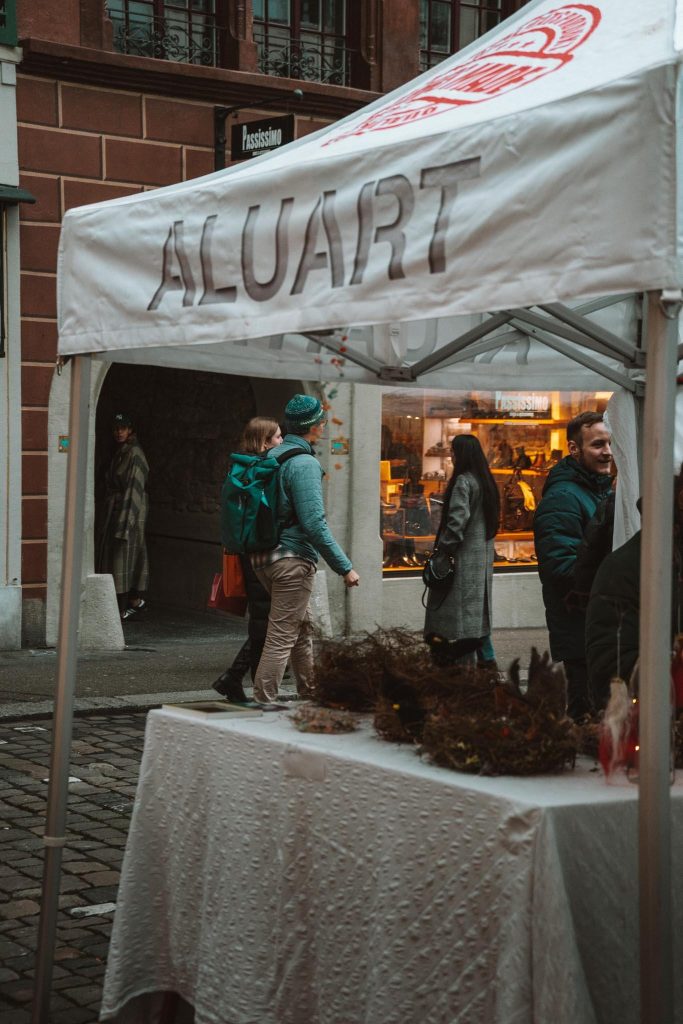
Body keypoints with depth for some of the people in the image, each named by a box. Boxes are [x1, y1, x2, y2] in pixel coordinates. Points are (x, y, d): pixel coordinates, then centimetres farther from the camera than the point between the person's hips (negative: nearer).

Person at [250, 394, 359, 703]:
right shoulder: (305, 464, -16)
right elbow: (314, 523, -21)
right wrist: (345, 567, -16)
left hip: (263, 556, 9)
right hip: (292, 559, -9)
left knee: (302, 628, 22)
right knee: (281, 638, -4)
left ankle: (311, 694, 32)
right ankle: (262, 705, -3)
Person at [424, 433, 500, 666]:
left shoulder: (463, 482, -14)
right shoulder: (486, 481, 13)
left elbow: (457, 521, -19)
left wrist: (441, 552, -14)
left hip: (463, 559, -9)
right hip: (483, 557, 9)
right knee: (478, 614, 15)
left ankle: (460, 664, -7)